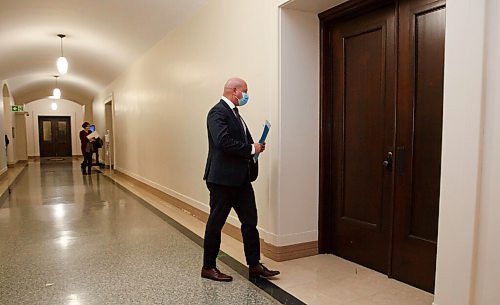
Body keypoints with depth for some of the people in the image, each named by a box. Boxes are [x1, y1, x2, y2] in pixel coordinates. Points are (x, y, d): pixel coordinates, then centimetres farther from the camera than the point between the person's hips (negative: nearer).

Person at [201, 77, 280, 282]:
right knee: (216, 223, 5)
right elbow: (223, 141, -26)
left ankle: (254, 265, 23)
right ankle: (208, 267, 21)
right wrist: (251, 148, -17)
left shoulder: (234, 112, 17)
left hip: (241, 178, 9)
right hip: (222, 178, -9)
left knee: (250, 222, 11)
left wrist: (255, 147, 0)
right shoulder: (218, 112, -13)